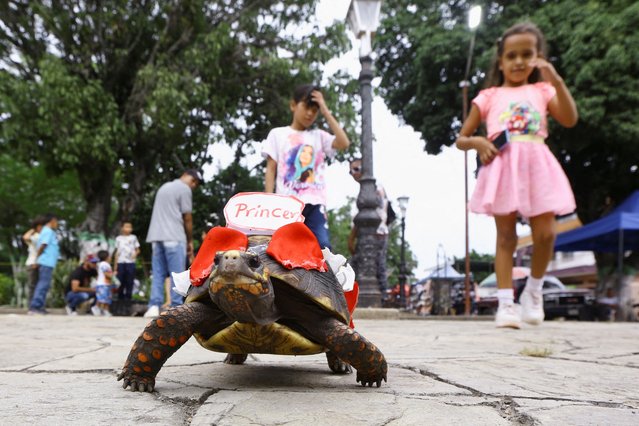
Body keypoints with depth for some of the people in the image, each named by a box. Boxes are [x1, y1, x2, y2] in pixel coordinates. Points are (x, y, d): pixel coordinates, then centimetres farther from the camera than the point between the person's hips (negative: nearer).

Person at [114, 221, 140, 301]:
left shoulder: (133, 238, 10)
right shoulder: (118, 238, 12)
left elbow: (137, 250, 10)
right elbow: (117, 253, 13)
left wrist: (135, 253, -14)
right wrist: (115, 266, 10)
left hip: (130, 262, -1)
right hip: (120, 262, 1)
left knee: (129, 282, -3)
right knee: (120, 281, -1)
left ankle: (128, 297, 3)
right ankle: (120, 298, 8)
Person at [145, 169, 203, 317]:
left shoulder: (164, 187, 24)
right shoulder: (185, 189, -2)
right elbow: (187, 218, -3)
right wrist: (190, 241, 6)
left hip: (157, 237, 7)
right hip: (174, 238, -7)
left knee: (158, 274, 6)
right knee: (177, 275, -3)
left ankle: (154, 306, -1)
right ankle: (176, 308, -3)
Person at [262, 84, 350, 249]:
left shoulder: (319, 136, 18)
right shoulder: (278, 134, 12)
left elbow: (344, 143, -1)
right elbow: (271, 169, 7)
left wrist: (325, 111, 4)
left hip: (315, 202, 2)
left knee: (323, 246, -12)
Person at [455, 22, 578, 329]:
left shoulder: (542, 90, 16)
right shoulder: (489, 96, 12)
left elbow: (569, 120, -2)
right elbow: (461, 139, 12)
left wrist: (557, 81, -8)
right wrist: (477, 142, -10)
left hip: (536, 166, 1)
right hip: (502, 167, -1)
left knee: (545, 234, -7)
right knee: (506, 237, -2)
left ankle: (533, 291, 18)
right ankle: (505, 303, 1)